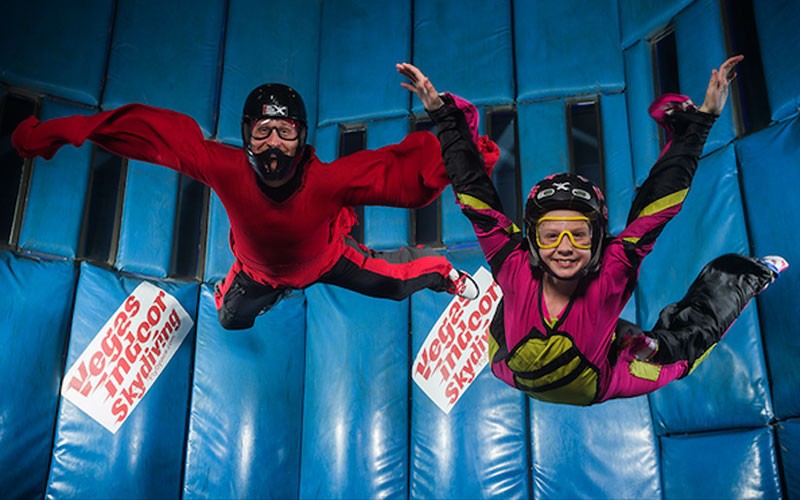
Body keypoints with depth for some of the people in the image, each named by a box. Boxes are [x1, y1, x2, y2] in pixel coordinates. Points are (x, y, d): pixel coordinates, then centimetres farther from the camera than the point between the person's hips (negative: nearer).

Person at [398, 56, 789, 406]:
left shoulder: (610, 278, -37)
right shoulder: (516, 272, -36)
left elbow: (656, 206, -37)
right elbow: (475, 194, -36)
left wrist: (700, 121, -40)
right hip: (517, 380, 1)